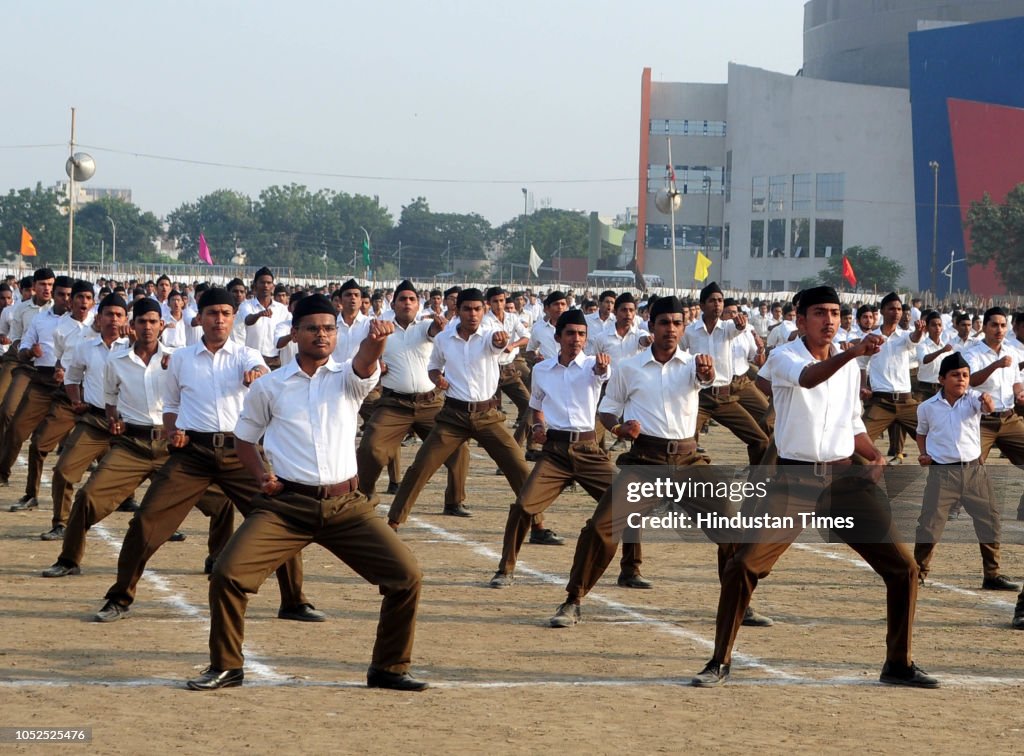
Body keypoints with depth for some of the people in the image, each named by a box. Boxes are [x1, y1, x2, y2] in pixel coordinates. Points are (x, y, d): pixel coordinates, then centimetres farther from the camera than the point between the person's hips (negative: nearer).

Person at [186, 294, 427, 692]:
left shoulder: (346, 379, 7)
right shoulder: (269, 387, 8)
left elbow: (366, 362, -16)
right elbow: (245, 437, 19)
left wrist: (376, 338, -40)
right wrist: (262, 477, 0)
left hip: (345, 505, 1)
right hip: (286, 504, -1)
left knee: (406, 575, -10)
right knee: (227, 574, -15)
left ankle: (389, 668, 9)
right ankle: (225, 666, 5)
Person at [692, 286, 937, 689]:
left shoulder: (849, 365, 12)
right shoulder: (782, 359, -6)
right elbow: (808, 377, -30)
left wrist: (875, 455, 4)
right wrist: (853, 352, -47)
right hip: (795, 478, -4)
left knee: (903, 567, -2)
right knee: (742, 566, -14)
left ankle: (899, 664, 13)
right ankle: (720, 663, 3)